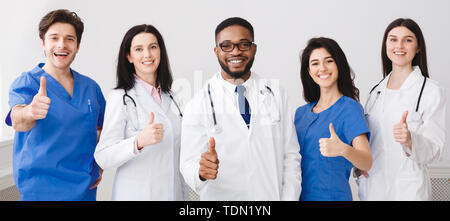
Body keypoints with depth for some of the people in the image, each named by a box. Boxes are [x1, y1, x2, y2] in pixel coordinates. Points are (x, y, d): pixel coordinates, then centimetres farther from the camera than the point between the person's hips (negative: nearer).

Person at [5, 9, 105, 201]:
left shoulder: (91, 87, 6)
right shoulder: (26, 83, -8)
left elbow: (102, 127, 18)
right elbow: (17, 121, -26)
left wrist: (99, 166, 5)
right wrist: (30, 112, -48)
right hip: (40, 190, -4)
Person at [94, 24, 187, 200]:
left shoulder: (170, 96, 7)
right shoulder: (120, 97, -11)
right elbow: (103, 158, -19)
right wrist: (139, 141, -33)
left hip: (174, 192, 5)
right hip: (136, 193, -5)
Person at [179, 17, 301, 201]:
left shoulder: (276, 96, -2)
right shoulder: (199, 105, -9)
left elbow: (291, 156, -1)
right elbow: (188, 163, -12)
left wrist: (289, 198, -11)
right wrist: (201, 172, -33)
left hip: (272, 196, 2)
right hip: (221, 197, -2)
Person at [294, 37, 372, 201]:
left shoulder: (350, 108, -10)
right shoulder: (301, 112, 6)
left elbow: (367, 163, -21)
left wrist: (343, 149, -38)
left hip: (331, 195, -5)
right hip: (299, 195, 5)